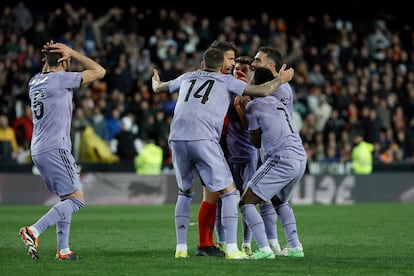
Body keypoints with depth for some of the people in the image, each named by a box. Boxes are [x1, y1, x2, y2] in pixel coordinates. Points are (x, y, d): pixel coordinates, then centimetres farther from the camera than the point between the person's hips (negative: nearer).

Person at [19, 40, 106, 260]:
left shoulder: (34, 81, 12)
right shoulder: (61, 79, -10)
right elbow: (99, 71, -4)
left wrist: (47, 58, 21)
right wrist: (73, 53, 0)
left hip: (37, 149, 9)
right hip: (55, 149, -9)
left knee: (66, 198, 16)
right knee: (76, 199, -8)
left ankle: (63, 249, 11)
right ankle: (34, 231, -21)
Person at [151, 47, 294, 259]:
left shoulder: (188, 78, 26)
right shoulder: (226, 80, 15)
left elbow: (158, 88, 43)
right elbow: (262, 91, 10)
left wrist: (155, 81, 66)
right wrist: (280, 79, 28)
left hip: (177, 140, 4)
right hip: (203, 141, -4)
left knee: (184, 191, 24)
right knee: (229, 192, 5)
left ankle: (181, 247, 18)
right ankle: (231, 248, -5)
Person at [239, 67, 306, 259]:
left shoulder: (253, 106, 0)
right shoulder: (278, 103, 23)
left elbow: (256, 142, 9)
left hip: (282, 160, -8)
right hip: (300, 158, 8)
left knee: (246, 203, -4)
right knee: (280, 201, 32)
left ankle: (264, 249, -17)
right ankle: (295, 247, 25)